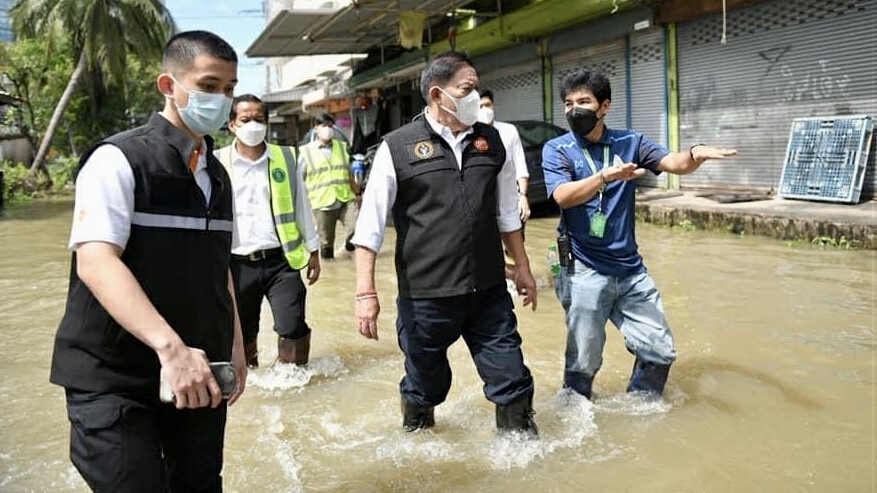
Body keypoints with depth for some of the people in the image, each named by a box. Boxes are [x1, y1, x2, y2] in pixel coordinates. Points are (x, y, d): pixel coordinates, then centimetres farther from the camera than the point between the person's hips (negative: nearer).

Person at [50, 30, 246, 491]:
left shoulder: (217, 174, 11)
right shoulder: (119, 159, -11)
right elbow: (95, 262, -24)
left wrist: (234, 347, 14)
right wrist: (169, 347, -33)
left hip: (197, 370, 7)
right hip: (115, 378, -6)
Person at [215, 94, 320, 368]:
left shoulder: (286, 158, 6)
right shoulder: (218, 162, 2)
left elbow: (301, 206, 10)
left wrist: (313, 250, 11)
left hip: (281, 260, 0)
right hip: (238, 264, 0)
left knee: (292, 328, -8)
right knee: (241, 333, 10)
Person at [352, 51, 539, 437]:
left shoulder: (491, 142, 6)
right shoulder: (398, 147, -6)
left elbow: (507, 213, 17)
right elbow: (370, 226, -6)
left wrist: (522, 267, 18)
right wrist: (365, 292, -11)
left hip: (488, 290, 3)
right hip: (425, 294, -3)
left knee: (511, 380, 6)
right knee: (424, 385, 15)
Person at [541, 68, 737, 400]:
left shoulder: (629, 143, 5)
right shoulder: (556, 149, -3)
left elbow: (674, 164, -7)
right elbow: (563, 196, -20)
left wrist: (696, 155, -30)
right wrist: (607, 175, -35)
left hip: (630, 268, 4)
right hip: (584, 271, -4)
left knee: (660, 352, 11)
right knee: (584, 362, 4)